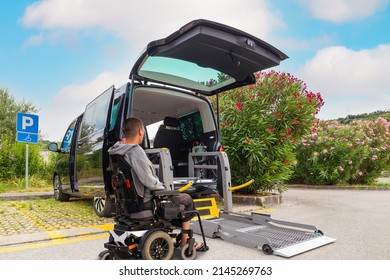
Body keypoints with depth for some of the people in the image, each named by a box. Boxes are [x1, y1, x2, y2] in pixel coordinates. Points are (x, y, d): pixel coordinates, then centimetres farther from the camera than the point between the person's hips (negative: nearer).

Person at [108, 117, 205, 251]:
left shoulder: (117, 150, 1)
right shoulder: (136, 151, -28)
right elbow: (148, 181, -32)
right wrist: (163, 188, -11)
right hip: (145, 200, -9)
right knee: (186, 199, 10)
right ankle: (184, 242, 23)